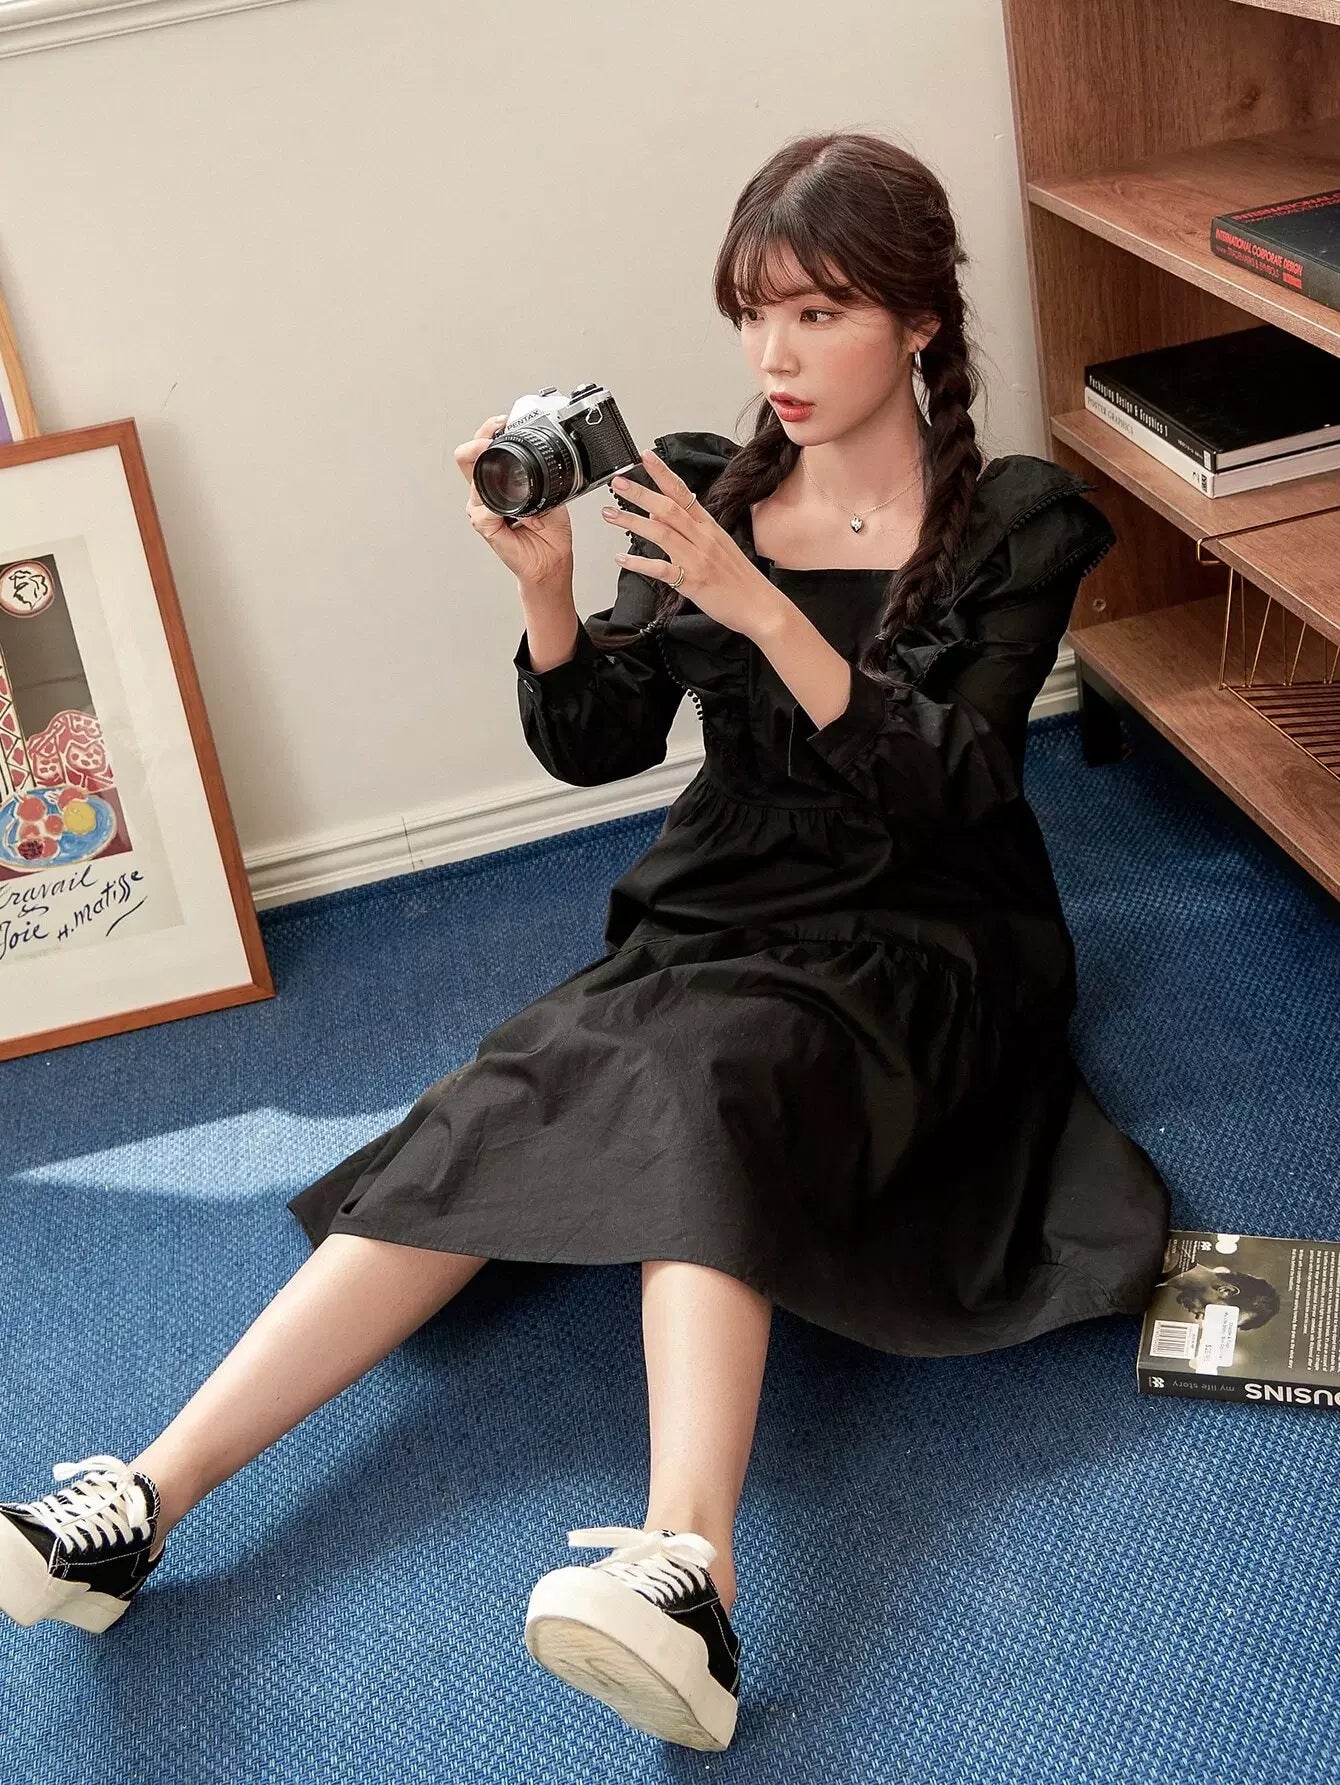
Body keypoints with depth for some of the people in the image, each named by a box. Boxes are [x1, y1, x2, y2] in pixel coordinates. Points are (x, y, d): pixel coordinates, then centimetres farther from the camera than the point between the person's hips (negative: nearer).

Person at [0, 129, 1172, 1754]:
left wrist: (758, 607, -26)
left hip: (915, 947, -3)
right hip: (716, 915, 4)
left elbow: (947, 789, -15)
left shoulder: (1013, 526, -3)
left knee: (702, 1086, -36)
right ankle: (136, 1502, -28)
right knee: (500, 1115, -22)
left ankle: (685, 1577, -53)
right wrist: (543, 588, -17)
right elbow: (592, 747, 3)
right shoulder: (706, 492, 7)